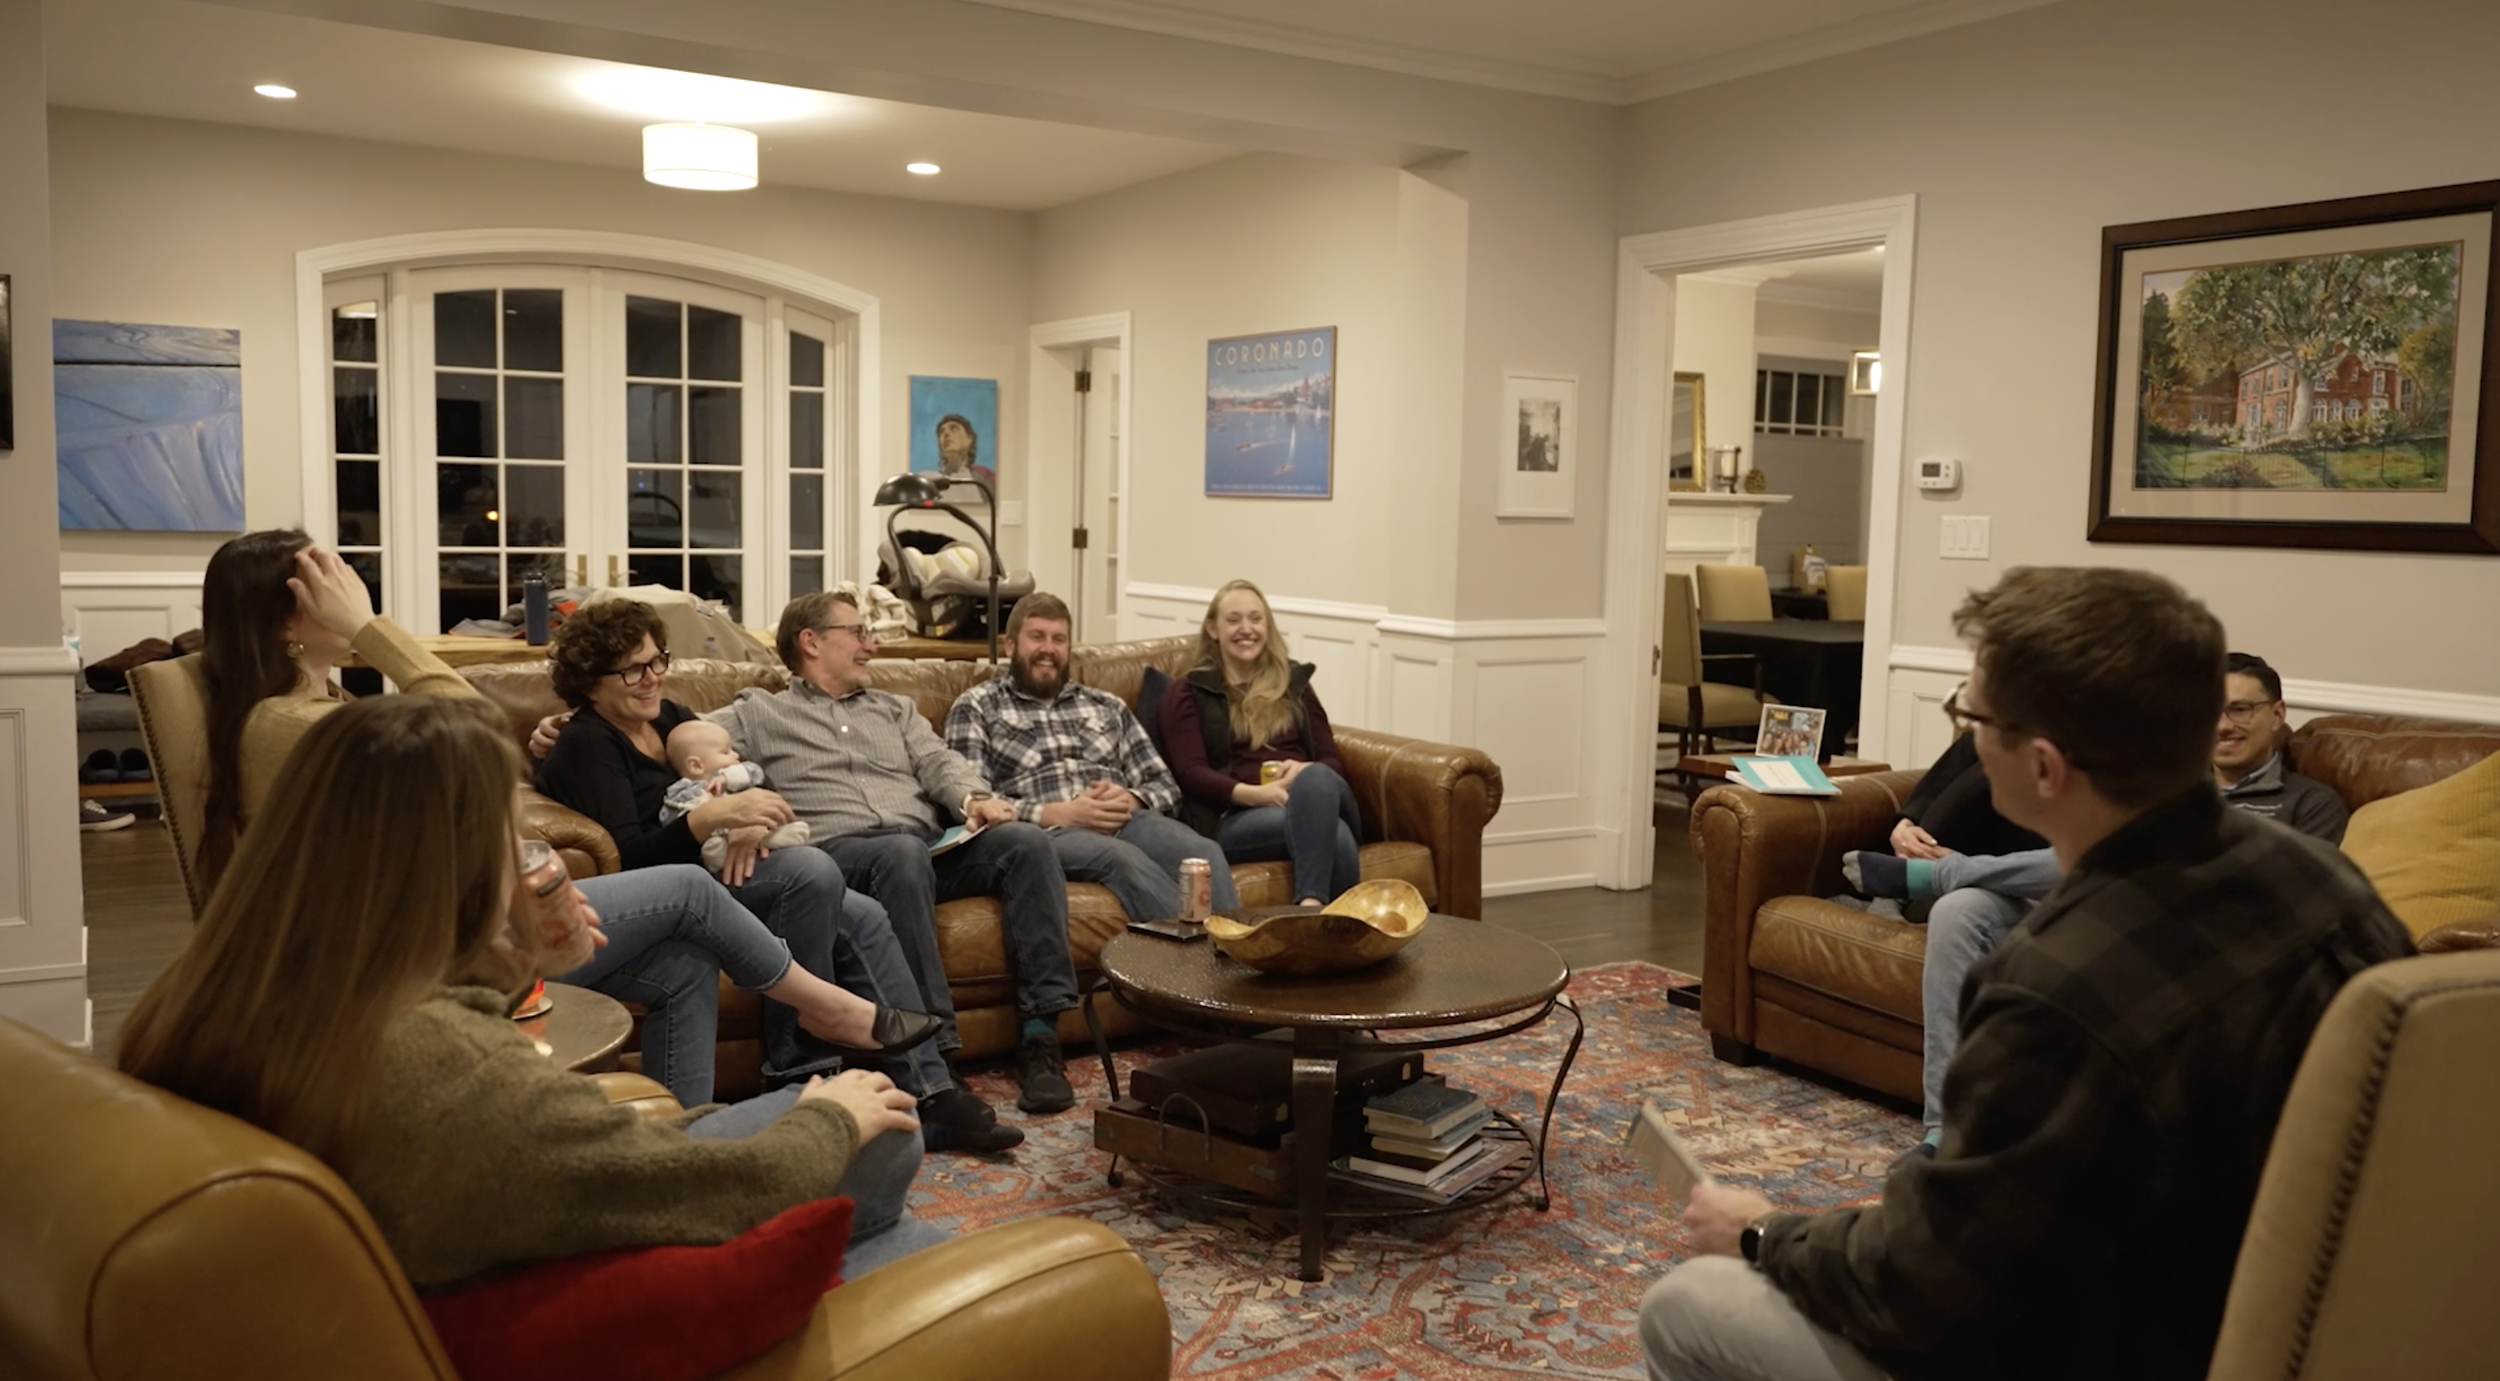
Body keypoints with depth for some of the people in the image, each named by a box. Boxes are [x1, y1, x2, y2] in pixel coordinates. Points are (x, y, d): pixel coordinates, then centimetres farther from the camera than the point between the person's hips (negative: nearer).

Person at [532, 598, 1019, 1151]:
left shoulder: (667, 716, 16)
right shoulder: (585, 746, -7)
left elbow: (751, 779, 10)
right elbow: (626, 857, -20)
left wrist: (750, 824, -14)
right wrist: (715, 814, -34)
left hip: (721, 874, 8)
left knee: (865, 917, -12)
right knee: (812, 870, -30)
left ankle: (928, 1093, -14)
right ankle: (797, 1059, -22)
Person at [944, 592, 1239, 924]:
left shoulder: (1106, 706, 25)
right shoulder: (977, 707, 13)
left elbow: (1165, 785, 21)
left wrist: (1129, 800, -4)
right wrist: (1059, 813, -13)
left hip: (1127, 821, 4)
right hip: (1047, 832, -4)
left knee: (1205, 853, -29)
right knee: (1125, 858, -38)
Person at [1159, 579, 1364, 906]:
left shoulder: (1294, 682, 26)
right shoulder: (1188, 693, 15)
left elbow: (1333, 760, 17)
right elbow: (1190, 773, 0)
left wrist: (1307, 773, -9)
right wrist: (1255, 794, -19)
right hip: (1236, 815, -3)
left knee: (1316, 779, -38)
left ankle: (1311, 907, -49)